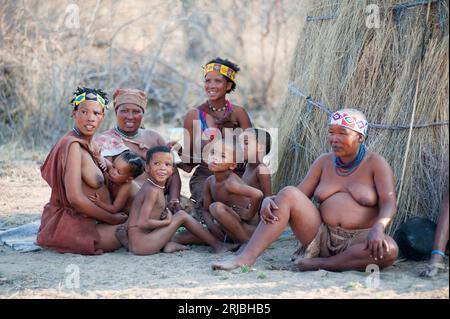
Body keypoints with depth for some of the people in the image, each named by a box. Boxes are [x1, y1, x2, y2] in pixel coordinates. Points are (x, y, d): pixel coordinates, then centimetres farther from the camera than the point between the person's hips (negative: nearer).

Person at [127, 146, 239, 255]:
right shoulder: (152, 190, -16)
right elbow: (142, 223, -23)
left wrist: (167, 215, 0)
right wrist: (167, 221, -8)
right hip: (141, 244, -9)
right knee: (182, 216, -2)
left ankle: (168, 244, 2)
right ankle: (217, 244, 4)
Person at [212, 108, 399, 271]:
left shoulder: (375, 163, 1)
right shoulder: (324, 162, 12)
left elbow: (388, 204, -10)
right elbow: (300, 195, 7)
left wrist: (378, 228, -32)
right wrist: (268, 200, -15)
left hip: (357, 241, -3)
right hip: (321, 236, 3)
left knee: (389, 251, -37)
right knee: (288, 194, -18)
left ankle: (319, 264, -26)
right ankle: (245, 259, -31)